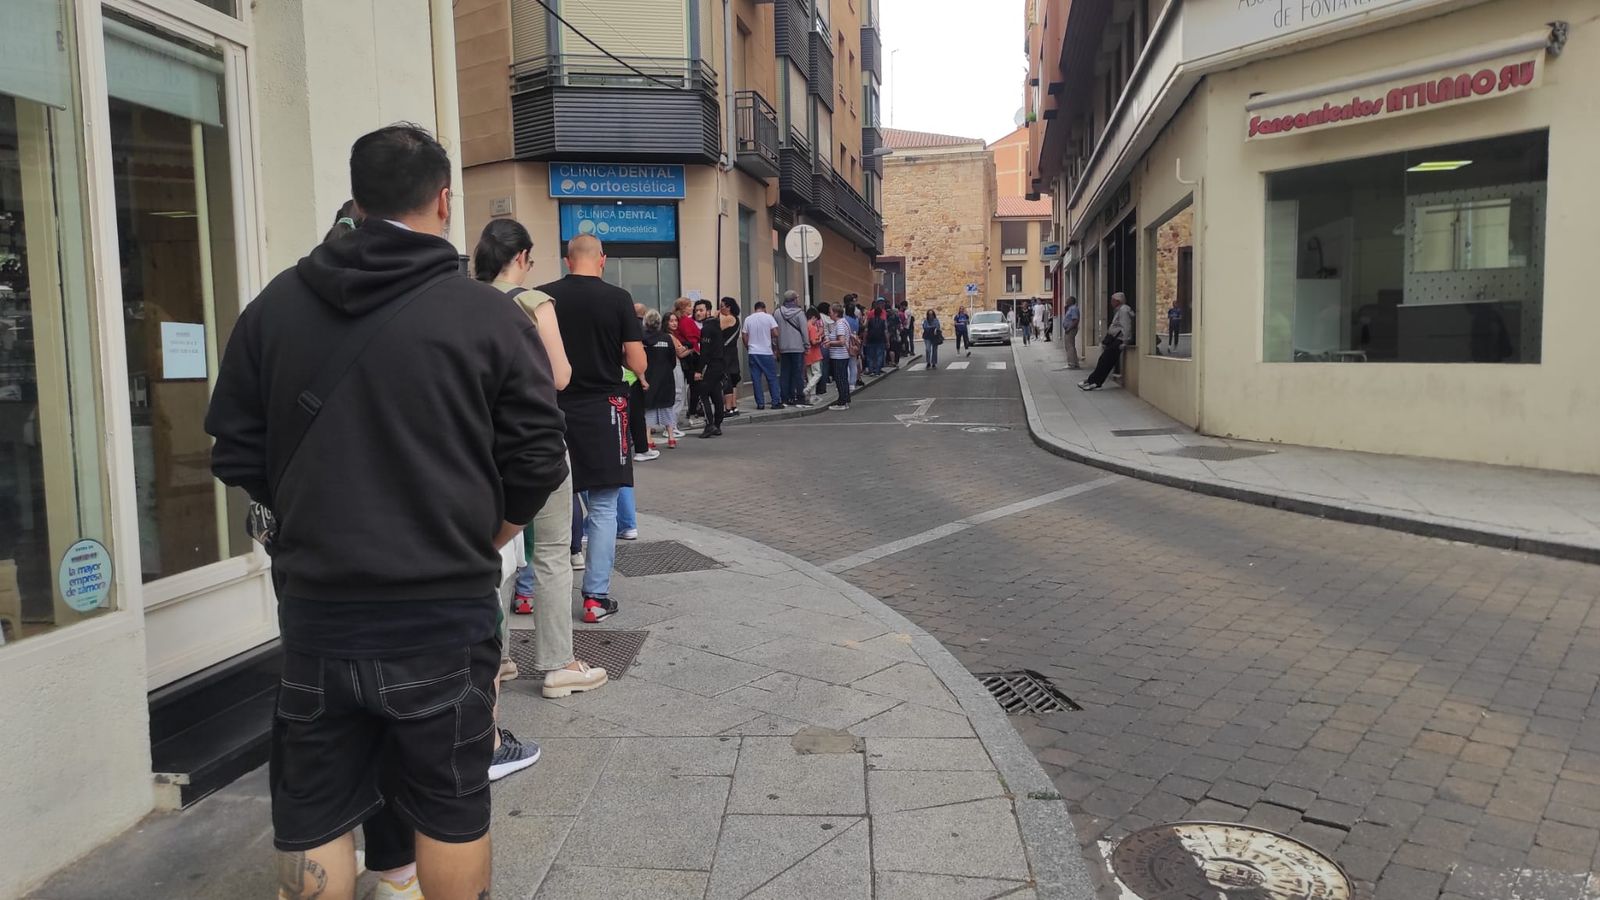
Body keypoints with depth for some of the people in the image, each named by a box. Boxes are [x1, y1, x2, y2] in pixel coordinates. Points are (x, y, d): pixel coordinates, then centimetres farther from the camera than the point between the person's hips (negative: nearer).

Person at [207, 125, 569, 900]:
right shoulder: (488, 314, -10)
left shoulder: (274, 305, 0)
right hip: (444, 611, -2)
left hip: (316, 609, 3)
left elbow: (238, 457, 5)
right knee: (450, 810, 13)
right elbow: (538, 464, -7)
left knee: (313, 818, 17)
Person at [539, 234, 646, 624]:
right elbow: (637, 364, -7)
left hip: (556, 410, 3)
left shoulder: (543, 297, -1)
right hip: (602, 409, -2)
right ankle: (596, 598, 4)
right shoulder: (618, 298, -6)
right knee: (603, 507, 5)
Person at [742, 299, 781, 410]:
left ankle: (760, 403, 3)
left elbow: (744, 336, 5)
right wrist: (773, 339, 12)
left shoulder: (748, 319, 5)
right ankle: (776, 402, 4)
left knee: (756, 379, 5)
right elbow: (776, 334, -10)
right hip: (766, 352, -2)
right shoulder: (768, 317, -3)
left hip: (752, 352, 2)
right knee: (772, 378, 5)